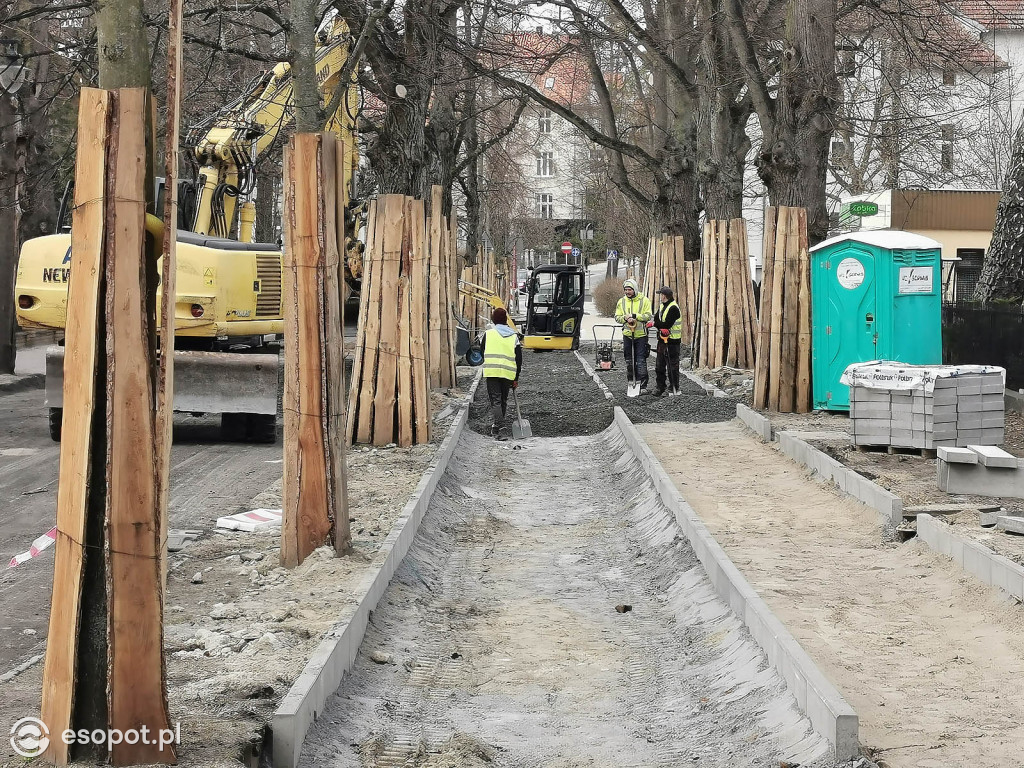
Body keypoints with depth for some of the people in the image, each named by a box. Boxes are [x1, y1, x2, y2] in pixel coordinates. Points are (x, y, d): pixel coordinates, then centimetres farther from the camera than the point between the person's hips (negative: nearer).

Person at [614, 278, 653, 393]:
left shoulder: (644, 300, -2)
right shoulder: (621, 302, 8)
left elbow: (648, 316, -9)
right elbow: (617, 317, 6)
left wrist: (635, 316, -21)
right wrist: (625, 318, -15)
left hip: (641, 335, -4)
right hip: (627, 335, 4)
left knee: (641, 361, -7)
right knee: (629, 361, 8)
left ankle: (643, 385, -5)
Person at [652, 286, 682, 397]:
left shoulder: (673, 308, -15)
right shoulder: (662, 306, 14)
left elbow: (667, 324, -20)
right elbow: (656, 319, 8)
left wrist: (654, 324, -7)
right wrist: (662, 328, -11)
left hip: (672, 341, -9)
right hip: (662, 340, 9)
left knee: (672, 366, -3)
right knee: (659, 366, 13)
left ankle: (674, 389, 4)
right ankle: (661, 388, 21)